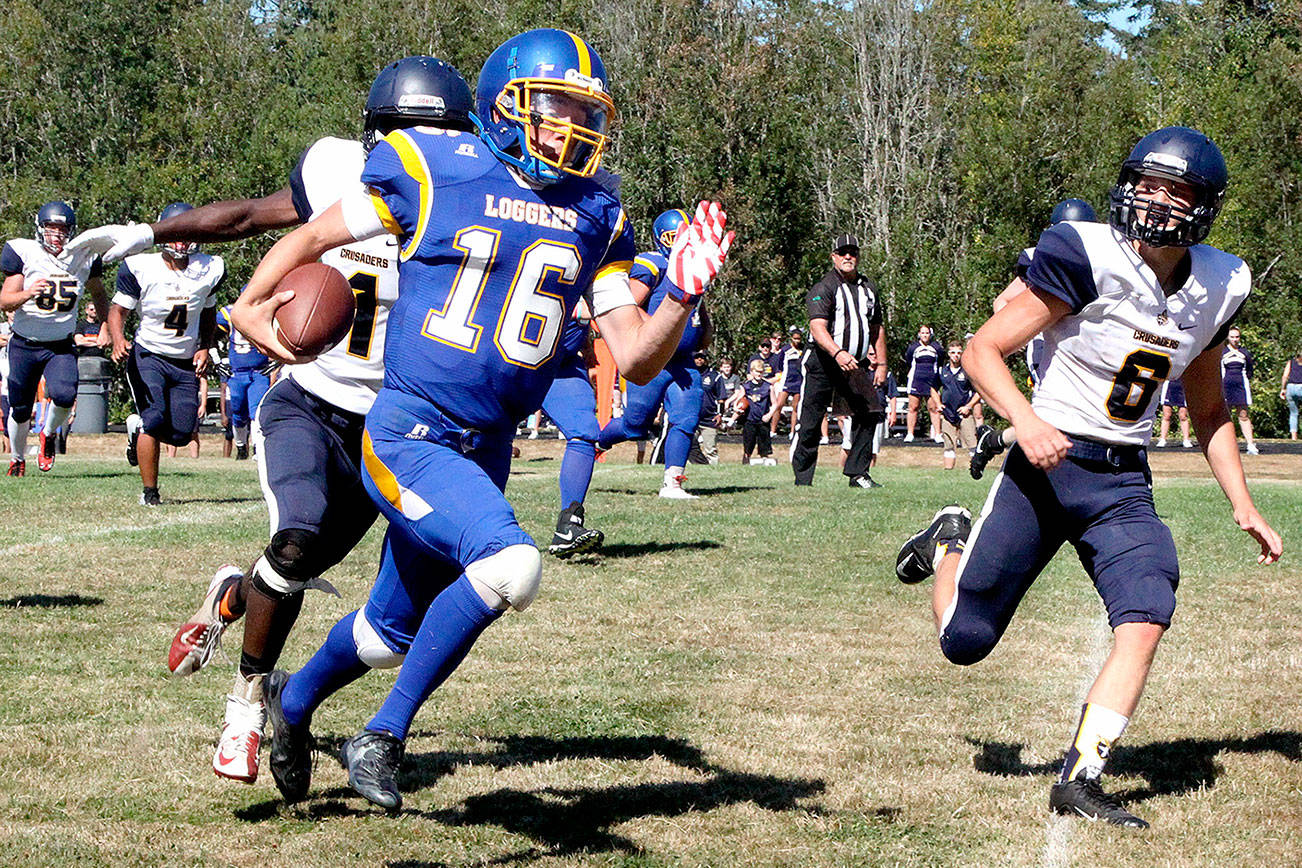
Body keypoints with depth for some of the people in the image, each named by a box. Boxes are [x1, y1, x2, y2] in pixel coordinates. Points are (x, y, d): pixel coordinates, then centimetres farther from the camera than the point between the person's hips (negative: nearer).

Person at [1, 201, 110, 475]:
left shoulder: (84, 257, -4)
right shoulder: (23, 253, -13)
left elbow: (98, 293, 16)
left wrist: (107, 326, 6)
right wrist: (28, 294, -36)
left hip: (62, 346, 1)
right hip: (24, 345, -1)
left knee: (64, 395, -26)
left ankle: (48, 435, 7)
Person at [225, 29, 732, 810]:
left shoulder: (596, 216, 6)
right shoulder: (433, 171, -6)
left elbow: (636, 360, 6)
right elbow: (317, 235, 7)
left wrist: (683, 296, -11)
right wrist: (251, 303, -6)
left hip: (486, 451, 6)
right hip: (407, 437, -6)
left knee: (394, 629, 21)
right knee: (510, 564, -30)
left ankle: (295, 700, 52)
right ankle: (384, 737, -13)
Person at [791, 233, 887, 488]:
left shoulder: (868, 288, 15)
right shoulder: (824, 288, -8)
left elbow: (876, 329, 24)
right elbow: (817, 328, -21)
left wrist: (881, 364, 17)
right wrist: (838, 353, -37)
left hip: (855, 365, 6)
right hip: (823, 362, -5)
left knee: (870, 413, -8)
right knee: (810, 423, -5)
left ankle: (857, 474, 0)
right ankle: (802, 479, 3)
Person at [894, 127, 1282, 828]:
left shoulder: (1216, 287, 4)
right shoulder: (1090, 259, -16)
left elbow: (1207, 410, 19)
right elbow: (983, 351, -13)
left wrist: (1242, 506, 14)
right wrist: (1025, 420, -29)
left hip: (1124, 485, 4)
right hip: (1047, 463, -4)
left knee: (1146, 622, -19)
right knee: (964, 639, 2)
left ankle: (1080, 780, -10)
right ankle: (950, 543, 36)